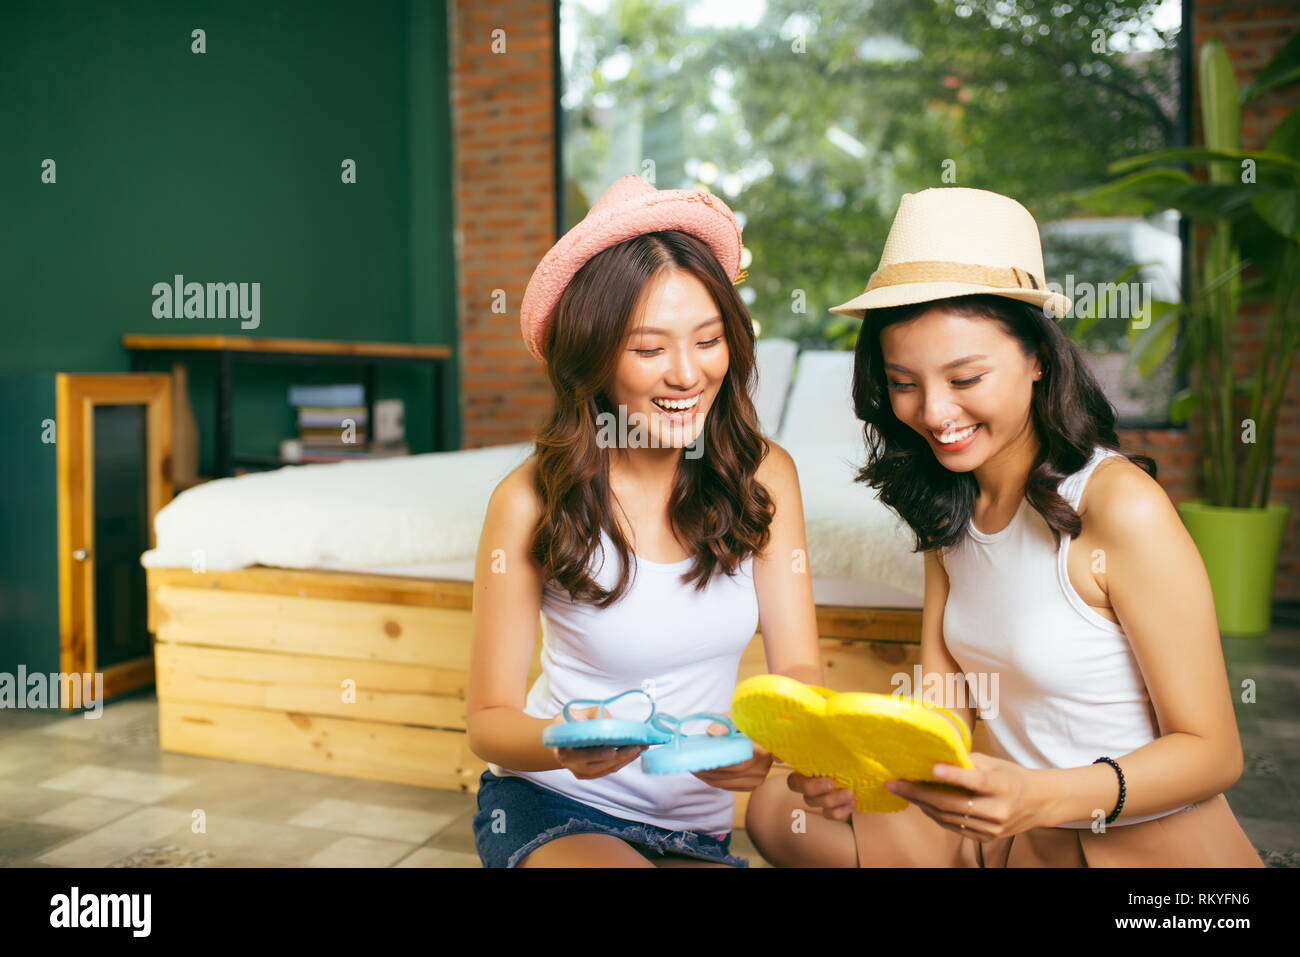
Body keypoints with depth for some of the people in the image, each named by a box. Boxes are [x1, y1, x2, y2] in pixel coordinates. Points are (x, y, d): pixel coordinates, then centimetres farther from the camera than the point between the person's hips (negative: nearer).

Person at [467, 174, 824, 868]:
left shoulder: (764, 476, -5)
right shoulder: (532, 501, -15)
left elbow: (796, 666, -5)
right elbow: (489, 717, -8)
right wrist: (563, 745, -32)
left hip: (697, 829, 3)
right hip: (547, 807, -2)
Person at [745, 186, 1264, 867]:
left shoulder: (1121, 506, -21)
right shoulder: (949, 507, 1)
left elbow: (1213, 751, -17)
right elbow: (944, 702, 2)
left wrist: (1040, 797, -33)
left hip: (1155, 849, -6)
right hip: (1009, 839, 6)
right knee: (777, 809, -2)